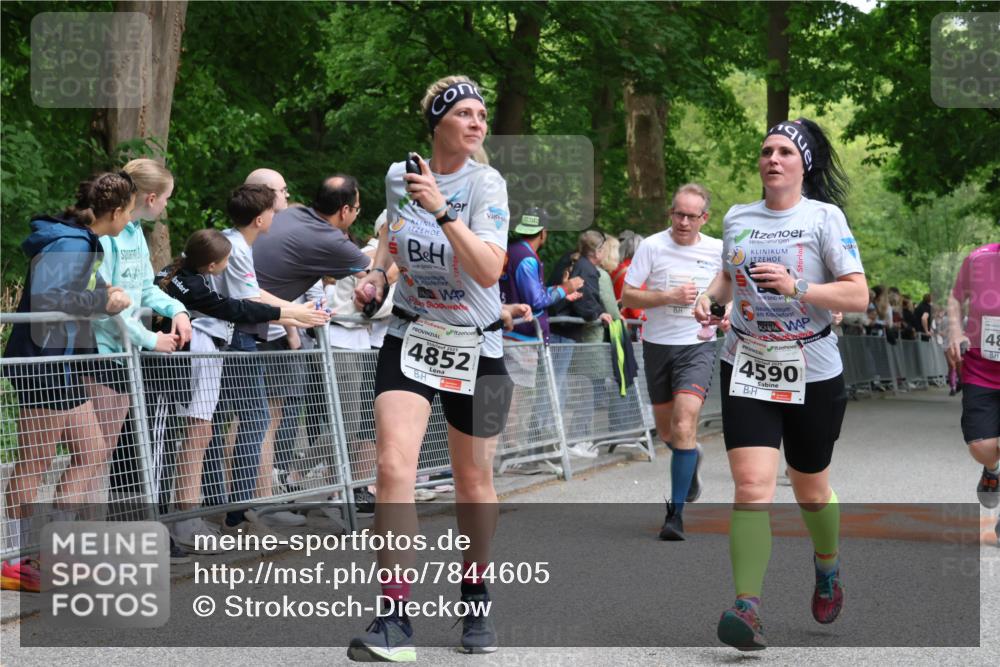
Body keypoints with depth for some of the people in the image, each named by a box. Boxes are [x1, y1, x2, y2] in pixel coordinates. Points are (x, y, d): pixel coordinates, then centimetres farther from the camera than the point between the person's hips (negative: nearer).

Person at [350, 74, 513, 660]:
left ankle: (476, 600, 33)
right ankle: (395, 620, -15)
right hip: (410, 337, 2)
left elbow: (489, 270, -27)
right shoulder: (399, 175, -1)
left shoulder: (486, 184, -13)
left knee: (474, 480, 9)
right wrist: (377, 272, 5)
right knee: (393, 466, -16)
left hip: (475, 347, -2)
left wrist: (442, 210, -34)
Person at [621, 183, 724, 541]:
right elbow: (627, 296, -7)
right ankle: (693, 458, 50)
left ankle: (676, 513, -15)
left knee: (684, 422, -19)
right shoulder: (651, 246, -5)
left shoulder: (717, 250, 0)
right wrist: (669, 296, -19)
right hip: (658, 346, 2)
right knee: (666, 430, 13)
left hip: (698, 346, -1)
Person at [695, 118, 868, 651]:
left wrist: (796, 288, -24)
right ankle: (747, 609, -20)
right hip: (747, 367, 2)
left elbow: (857, 295, -12)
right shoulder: (736, 218, 6)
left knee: (810, 490, 15)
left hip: (813, 372, -2)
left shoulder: (824, 217, -6)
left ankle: (828, 569, 45)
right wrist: (710, 296, 3)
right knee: (752, 484, -16)